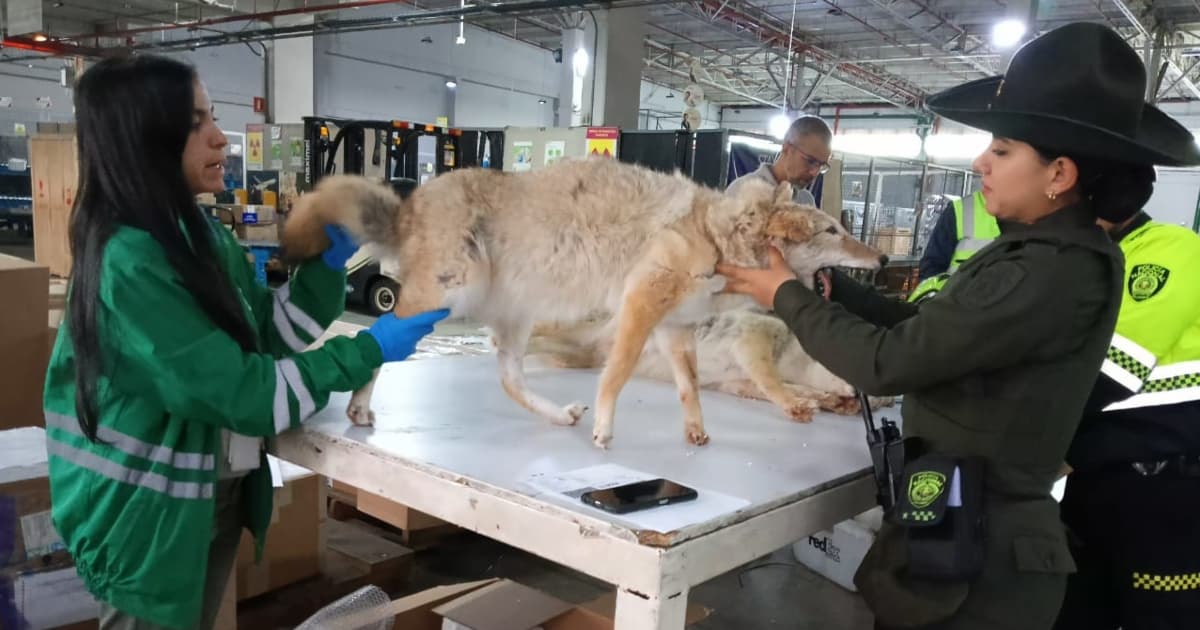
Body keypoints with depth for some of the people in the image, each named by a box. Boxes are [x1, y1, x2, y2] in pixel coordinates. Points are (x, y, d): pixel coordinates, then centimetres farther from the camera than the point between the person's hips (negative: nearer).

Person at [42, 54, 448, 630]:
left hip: (218, 495, 8)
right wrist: (367, 351, -23)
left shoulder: (200, 234, 2)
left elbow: (269, 336, 2)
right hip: (149, 513, -8)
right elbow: (241, 395, -28)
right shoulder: (127, 263, -26)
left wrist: (328, 265, -12)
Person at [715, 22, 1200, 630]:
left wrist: (787, 295, -10)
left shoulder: (1049, 274, -25)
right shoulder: (1055, 251, 6)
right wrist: (829, 284, 0)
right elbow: (925, 329, 7)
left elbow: (887, 363, -23)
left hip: (975, 551, -9)